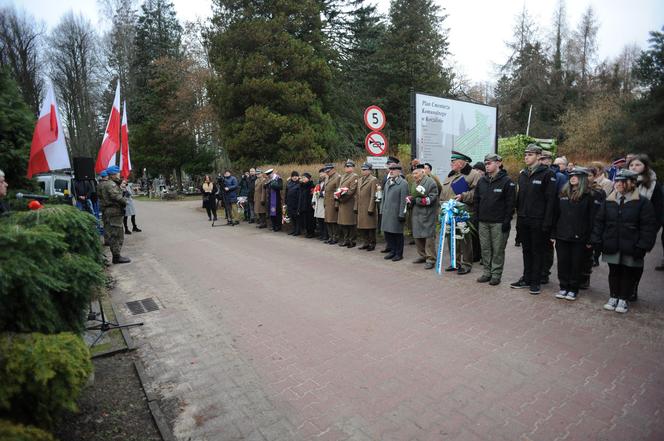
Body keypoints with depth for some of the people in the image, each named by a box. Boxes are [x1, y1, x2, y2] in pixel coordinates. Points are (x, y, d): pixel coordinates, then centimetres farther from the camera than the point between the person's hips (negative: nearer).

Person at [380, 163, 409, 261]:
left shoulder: (403, 183, -9)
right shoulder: (387, 182, 14)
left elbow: (403, 200, -14)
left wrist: (401, 214, -16)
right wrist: (382, 210, 14)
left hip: (396, 213, -7)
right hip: (387, 212, 7)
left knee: (397, 234, 3)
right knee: (387, 232, 12)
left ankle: (399, 254, 16)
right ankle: (392, 251, 27)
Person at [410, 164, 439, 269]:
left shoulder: (430, 182, -9)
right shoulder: (415, 183, 16)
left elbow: (431, 199, -17)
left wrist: (416, 200, -16)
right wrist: (410, 199, 2)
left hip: (428, 215, -8)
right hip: (416, 214, 8)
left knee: (429, 237, -6)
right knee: (417, 237, 13)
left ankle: (431, 260, 1)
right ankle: (423, 256, 28)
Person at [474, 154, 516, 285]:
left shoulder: (506, 181, -6)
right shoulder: (482, 181, 10)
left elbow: (510, 203, -9)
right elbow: (476, 200, 14)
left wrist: (507, 221, -14)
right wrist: (476, 216, 7)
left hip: (499, 222, -5)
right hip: (483, 221, 5)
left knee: (498, 249, 2)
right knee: (485, 248, 10)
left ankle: (496, 274, 13)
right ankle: (487, 272, 20)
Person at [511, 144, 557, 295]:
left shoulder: (547, 174, -8)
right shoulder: (522, 174, 12)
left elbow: (550, 200, -12)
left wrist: (547, 222, -17)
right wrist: (519, 217, 9)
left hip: (538, 221, -6)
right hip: (523, 220, 6)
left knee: (537, 252, 4)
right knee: (526, 251, 13)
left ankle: (535, 282, 13)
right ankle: (526, 279, 23)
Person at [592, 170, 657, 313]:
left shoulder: (643, 202, -5)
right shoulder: (608, 202, 6)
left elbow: (649, 226, -8)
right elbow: (599, 222, 7)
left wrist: (643, 246, -15)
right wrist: (597, 241, -1)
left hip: (631, 248, -2)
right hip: (612, 246, 3)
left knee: (629, 273, 8)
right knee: (614, 272, 12)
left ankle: (623, 299, 21)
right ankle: (613, 297, 24)